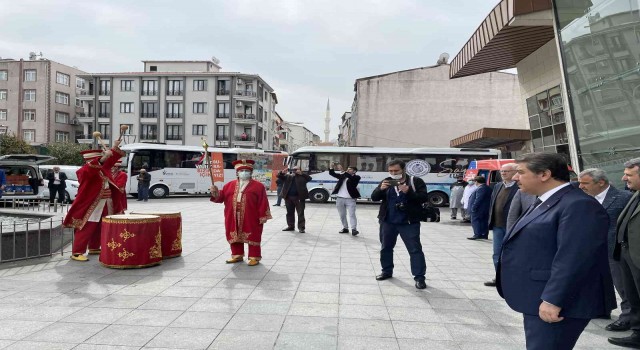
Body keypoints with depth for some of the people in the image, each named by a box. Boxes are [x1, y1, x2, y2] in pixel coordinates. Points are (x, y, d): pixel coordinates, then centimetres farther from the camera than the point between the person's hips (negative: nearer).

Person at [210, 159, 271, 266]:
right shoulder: (229, 185, 10)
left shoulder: (258, 186, -3)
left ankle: (254, 257, 14)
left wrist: (263, 216, -10)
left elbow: (263, 203, -6)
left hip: (251, 219, -4)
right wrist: (215, 193, -12)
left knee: (252, 237, 3)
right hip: (233, 218, 4)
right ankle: (237, 255, 29)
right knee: (234, 237, 14)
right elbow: (221, 197, 9)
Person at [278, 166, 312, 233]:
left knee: (300, 213, -3)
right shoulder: (288, 176, 14)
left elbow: (309, 178, -11)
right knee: (290, 212, 12)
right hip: (288, 197, 4)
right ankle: (290, 226, 24)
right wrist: (282, 172, -10)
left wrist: (301, 173, -18)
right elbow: (279, 176, 11)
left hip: (299, 197, -4)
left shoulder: (302, 177, 4)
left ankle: (301, 227, 0)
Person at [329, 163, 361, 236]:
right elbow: (332, 173, 11)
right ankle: (345, 228, 20)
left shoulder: (356, 177, -1)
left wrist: (342, 171, -27)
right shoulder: (342, 176, 12)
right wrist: (332, 167, -8)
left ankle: (354, 229, -11)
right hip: (340, 198, 5)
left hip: (350, 199, -5)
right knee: (342, 215, 11)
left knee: (352, 214, -8)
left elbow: (350, 177, -22)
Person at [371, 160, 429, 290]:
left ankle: (419, 277, 4)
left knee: (415, 249, -4)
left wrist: (408, 192, -26)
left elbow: (424, 198, -12)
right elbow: (374, 197, 1)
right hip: (387, 222, 4)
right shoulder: (386, 182, 6)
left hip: (409, 223, -4)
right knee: (386, 247, 14)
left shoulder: (415, 181, -3)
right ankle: (387, 271, 31)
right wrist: (381, 189, -20)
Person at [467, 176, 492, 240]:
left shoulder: (480, 189, -19)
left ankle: (477, 235, -10)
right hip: (486, 209, 10)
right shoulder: (488, 188, 14)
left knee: (475, 221, -6)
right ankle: (484, 235, 17)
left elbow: (478, 200, -24)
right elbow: (489, 199, 17)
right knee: (484, 221, 13)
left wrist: (473, 207, -20)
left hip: (479, 209, -10)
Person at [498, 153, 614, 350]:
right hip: (538, 299, 10)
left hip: (557, 303, -10)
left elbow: (573, 259, -26)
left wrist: (552, 300, -26)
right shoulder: (545, 202, 14)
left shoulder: (579, 205, -19)